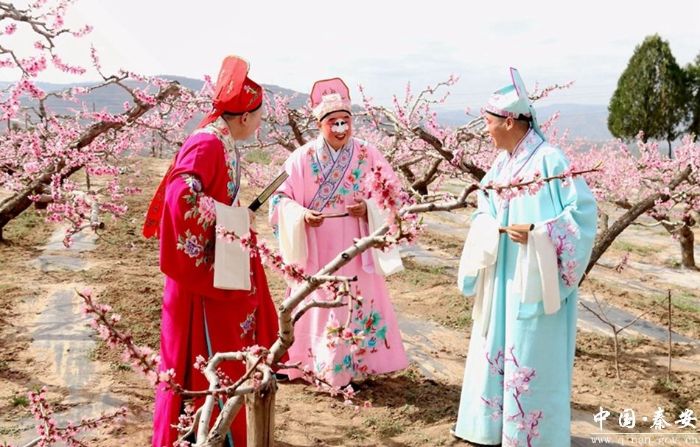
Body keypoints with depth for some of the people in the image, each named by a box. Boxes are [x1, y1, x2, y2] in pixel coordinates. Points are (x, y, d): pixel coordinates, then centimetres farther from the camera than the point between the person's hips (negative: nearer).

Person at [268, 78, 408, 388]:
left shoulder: (367, 155, -2)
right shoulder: (303, 158, -6)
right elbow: (281, 198, -3)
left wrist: (368, 208, -19)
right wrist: (302, 215, -21)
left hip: (355, 248, 1)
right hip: (317, 250, -1)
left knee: (359, 302, 7)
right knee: (318, 304, 4)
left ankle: (360, 364, 24)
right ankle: (318, 367, 19)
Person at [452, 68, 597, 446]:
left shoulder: (548, 159, -14)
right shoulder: (501, 165, 9)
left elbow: (583, 209, -16)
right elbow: (485, 214, 16)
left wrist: (536, 232, -22)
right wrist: (492, 230, -7)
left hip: (534, 281, -8)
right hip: (503, 279, 8)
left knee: (531, 356, 0)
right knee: (495, 348, 15)